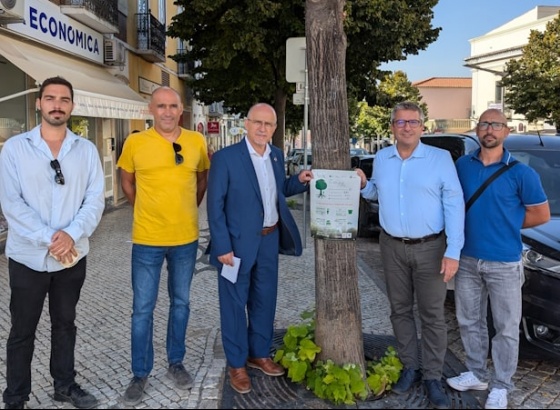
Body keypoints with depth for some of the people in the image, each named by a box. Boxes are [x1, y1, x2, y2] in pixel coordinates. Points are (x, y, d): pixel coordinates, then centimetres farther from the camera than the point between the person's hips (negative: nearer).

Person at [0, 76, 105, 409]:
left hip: (73, 256, 2)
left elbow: (95, 199, -3)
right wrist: (48, 239, -18)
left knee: (65, 324, 16)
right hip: (28, 256, -2)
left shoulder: (87, 150, 2)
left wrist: (71, 235, -18)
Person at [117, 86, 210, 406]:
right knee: (143, 308, 4)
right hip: (147, 239, -2)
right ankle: (140, 374, 20)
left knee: (180, 302, 15)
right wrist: (149, 211, 7)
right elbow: (127, 182, 9)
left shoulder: (197, 141, -1)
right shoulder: (135, 142, -6)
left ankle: (176, 363, 32)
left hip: (186, 238, 2)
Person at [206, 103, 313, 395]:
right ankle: (237, 364, 23)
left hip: (270, 240, 6)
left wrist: (299, 181, -1)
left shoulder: (276, 155, 6)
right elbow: (215, 205, -13)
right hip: (238, 242, -6)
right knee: (235, 303, 7)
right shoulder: (225, 157, -13)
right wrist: (222, 246, -17)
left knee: (265, 300, 17)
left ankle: (259, 354, 36)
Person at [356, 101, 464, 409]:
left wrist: (453, 252, -17)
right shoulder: (381, 158, 5)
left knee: (432, 315, 3)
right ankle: (409, 367, 26)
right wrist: (363, 184, -3)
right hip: (392, 247, 4)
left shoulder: (441, 158, -7)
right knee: (399, 310, 12)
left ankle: (432, 377, 15)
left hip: (430, 248, -4)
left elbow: (454, 205, -10)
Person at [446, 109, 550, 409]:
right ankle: (476, 374, 33)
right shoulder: (461, 165, 2)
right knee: (468, 321, 15)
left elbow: (541, 214, -2)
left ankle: (500, 386, 22)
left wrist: (504, 224, -1)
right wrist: (476, 225, 0)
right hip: (467, 259, 4)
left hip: (504, 263, -4)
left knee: (506, 328, 7)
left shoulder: (521, 172, -9)